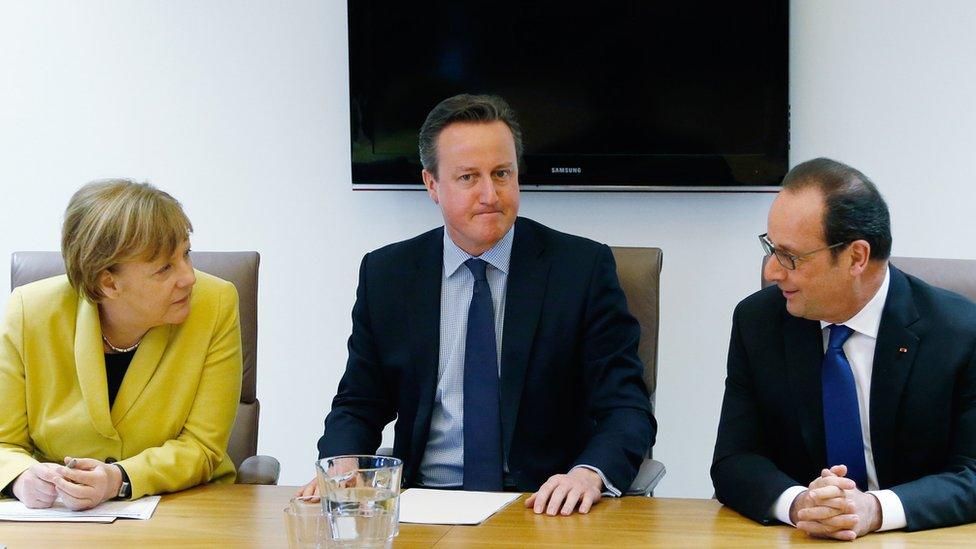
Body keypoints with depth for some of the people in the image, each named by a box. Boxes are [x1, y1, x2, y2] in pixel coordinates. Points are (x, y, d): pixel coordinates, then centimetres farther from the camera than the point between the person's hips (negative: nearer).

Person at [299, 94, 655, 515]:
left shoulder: (584, 267, 0)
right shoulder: (385, 274, 8)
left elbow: (627, 408, -4)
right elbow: (358, 405, 13)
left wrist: (590, 474, -26)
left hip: (546, 511, 0)